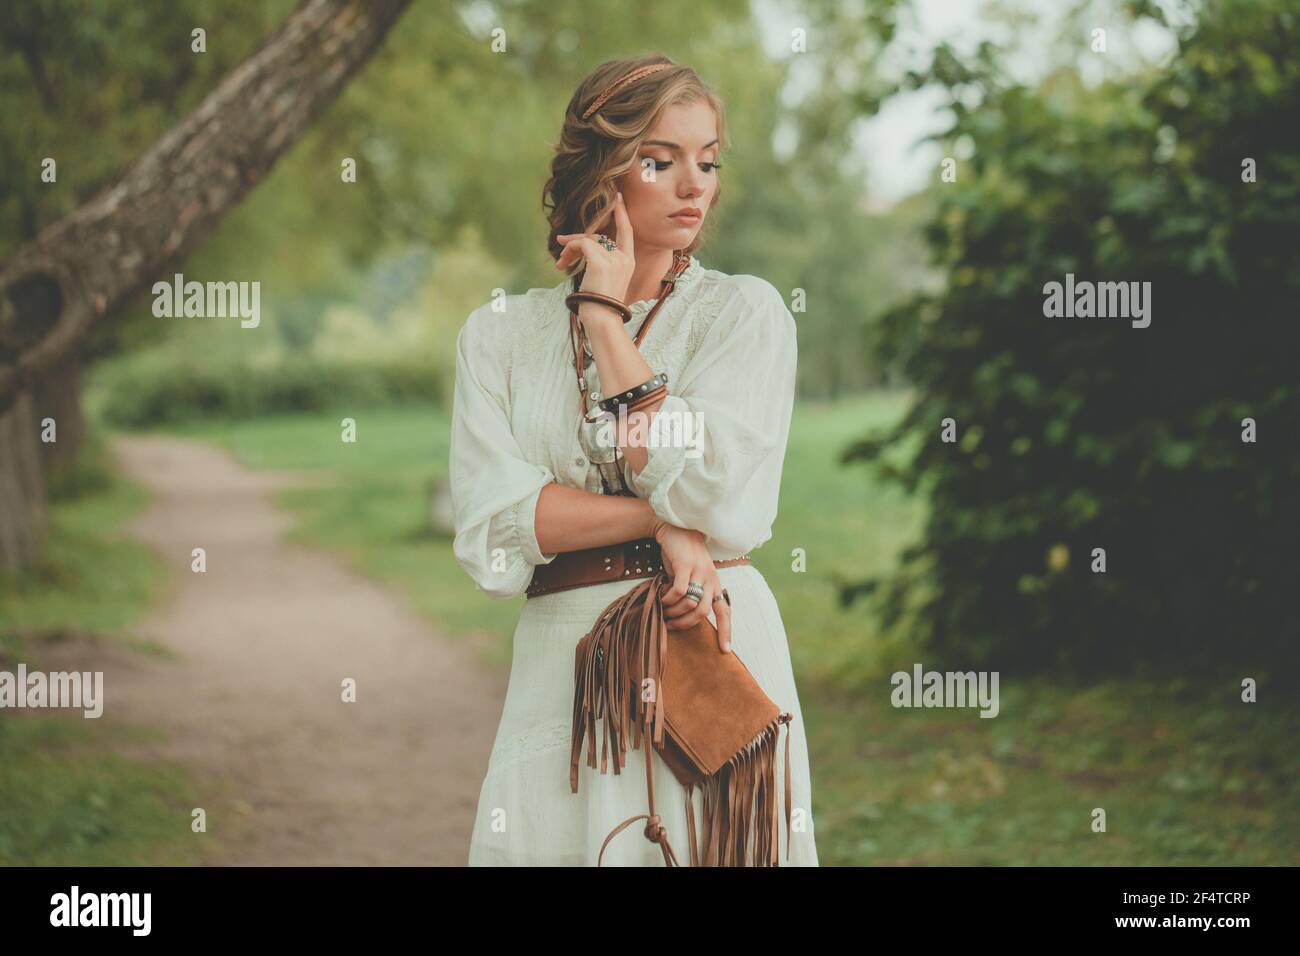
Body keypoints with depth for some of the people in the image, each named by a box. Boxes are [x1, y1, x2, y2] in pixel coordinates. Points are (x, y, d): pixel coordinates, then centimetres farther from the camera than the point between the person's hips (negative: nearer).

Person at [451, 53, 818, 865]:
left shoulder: (745, 311, 2)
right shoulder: (500, 334, 8)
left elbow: (706, 491, -13)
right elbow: (490, 529, -4)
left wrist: (606, 314, -7)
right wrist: (661, 519, -15)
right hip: (561, 668, 1)